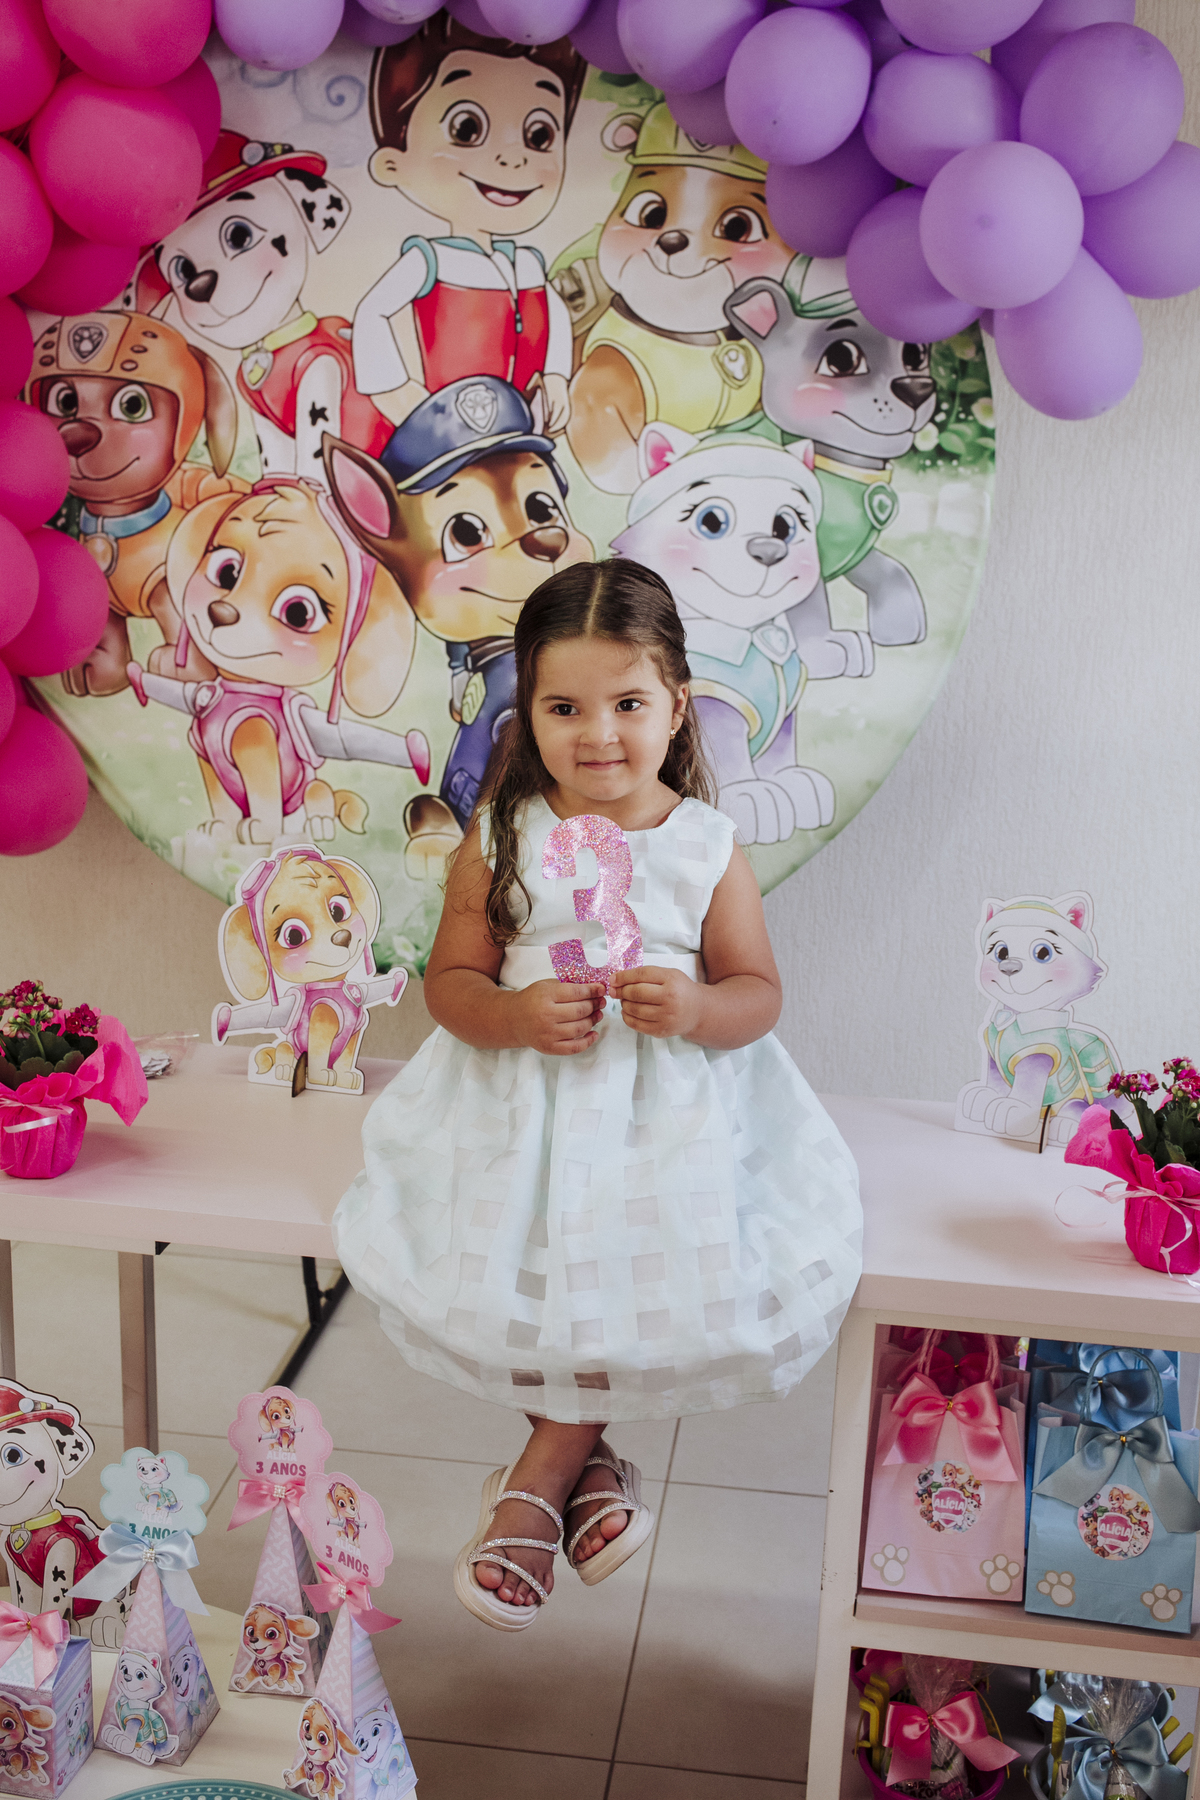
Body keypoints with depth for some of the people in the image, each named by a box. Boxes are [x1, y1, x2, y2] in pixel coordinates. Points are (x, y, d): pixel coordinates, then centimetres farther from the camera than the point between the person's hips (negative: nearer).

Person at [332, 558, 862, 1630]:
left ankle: (534, 1485, 9)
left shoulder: (708, 847, -2)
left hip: (671, 1105, 0)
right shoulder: (501, 840, -1)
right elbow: (450, 979, 1)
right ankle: (583, 1461, 15)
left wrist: (699, 1008, -21)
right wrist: (513, 1014, -19)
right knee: (524, 1257, -17)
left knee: (648, 1265, -17)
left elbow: (759, 990, 1)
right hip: (524, 1098, 1)